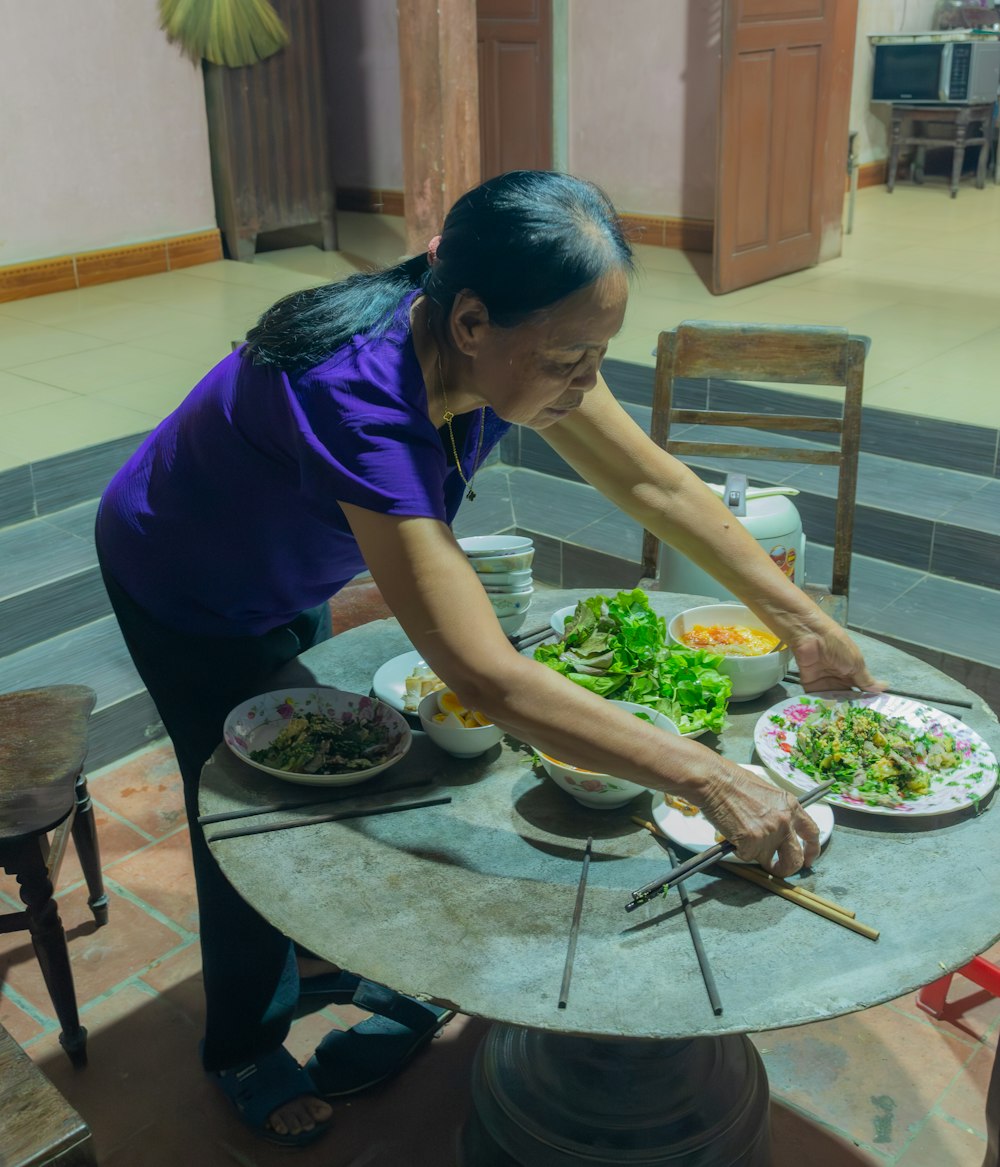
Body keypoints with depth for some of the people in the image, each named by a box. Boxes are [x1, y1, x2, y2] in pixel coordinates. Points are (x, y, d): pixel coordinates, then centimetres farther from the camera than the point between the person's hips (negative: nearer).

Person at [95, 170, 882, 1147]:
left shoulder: (517, 341, -26)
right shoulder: (355, 395, -48)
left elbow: (655, 484, -15)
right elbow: (484, 676, -52)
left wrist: (802, 621, -18)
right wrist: (705, 778, -49)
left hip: (291, 580, 6)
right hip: (188, 598, -5)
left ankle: (336, 961, 44)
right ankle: (245, 1052, 35)